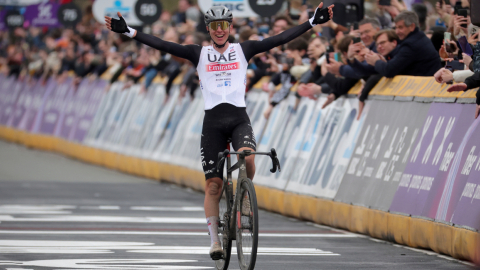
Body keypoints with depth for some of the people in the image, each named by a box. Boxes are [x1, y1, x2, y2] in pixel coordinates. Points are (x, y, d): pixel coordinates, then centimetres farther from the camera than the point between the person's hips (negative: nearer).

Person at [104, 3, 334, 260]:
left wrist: (313, 22, -6)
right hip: (213, 121, 0)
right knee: (213, 184, -1)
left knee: (247, 157, -31)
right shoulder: (199, 54, 5)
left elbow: (280, 39, 1)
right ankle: (215, 241, 9)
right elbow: (163, 45, -3)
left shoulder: (243, 50, 7)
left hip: (239, 118, 0)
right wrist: (128, 31, -12)